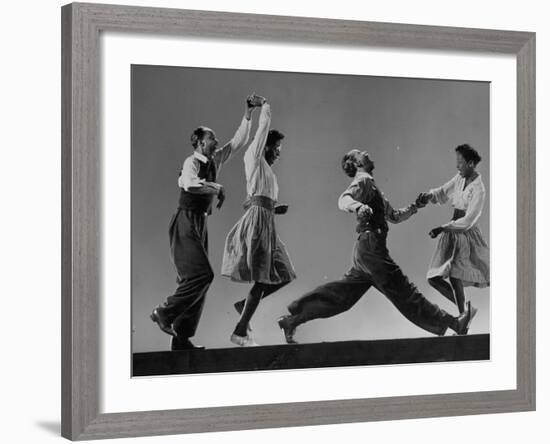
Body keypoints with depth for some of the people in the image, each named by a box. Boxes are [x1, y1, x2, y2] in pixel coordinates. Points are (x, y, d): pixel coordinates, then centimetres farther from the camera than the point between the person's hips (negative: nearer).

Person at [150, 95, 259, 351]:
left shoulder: (215, 161, 11)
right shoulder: (192, 162, -12)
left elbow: (239, 141, 16)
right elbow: (190, 183, -34)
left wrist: (248, 114, 8)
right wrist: (217, 187, -22)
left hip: (200, 224, 8)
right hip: (186, 222, -8)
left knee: (195, 278, 5)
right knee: (202, 275, -16)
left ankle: (182, 338, 7)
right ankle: (165, 312, -3)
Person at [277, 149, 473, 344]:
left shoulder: (371, 185, 26)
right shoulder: (363, 180, -3)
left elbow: (394, 216, 32)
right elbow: (344, 199, -23)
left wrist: (414, 207, 21)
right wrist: (358, 206, -43)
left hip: (365, 249, 10)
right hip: (371, 247, -10)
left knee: (341, 294, 9)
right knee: (403, 292, -4)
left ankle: (292, 319, 9)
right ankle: (451, 323, 0)